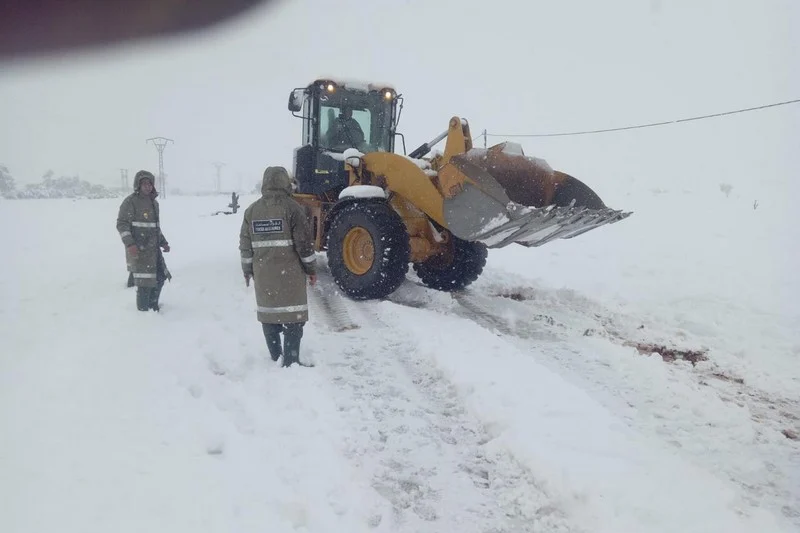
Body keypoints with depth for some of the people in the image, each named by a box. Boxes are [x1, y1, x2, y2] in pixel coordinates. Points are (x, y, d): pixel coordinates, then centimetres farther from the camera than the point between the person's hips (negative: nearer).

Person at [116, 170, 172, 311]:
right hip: (138, 249, -8)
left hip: (153, 248, 8)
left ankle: (153, 305, 32)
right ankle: (143, 310, 5)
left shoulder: (154, 202, 15)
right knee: (144, 281, -9)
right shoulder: (130, 201, -9)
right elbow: (121, 224, -14)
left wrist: (163, 242, 21)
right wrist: (129, 244, -25)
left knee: (160, 277, 15)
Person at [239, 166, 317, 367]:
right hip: (290, 271, -4)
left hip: (263, 272, 5)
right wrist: (311, 268, 1)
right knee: (292, 314, 0)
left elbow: (245, 245, 9)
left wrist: (247, 270, 19)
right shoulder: (292, 207, -8)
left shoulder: (252, 210, 6)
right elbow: (304, 243, -9)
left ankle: (275, 357, 21)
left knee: (268, 312, 13)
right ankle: (291, 360, -1)